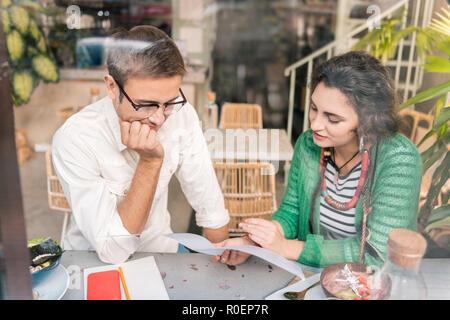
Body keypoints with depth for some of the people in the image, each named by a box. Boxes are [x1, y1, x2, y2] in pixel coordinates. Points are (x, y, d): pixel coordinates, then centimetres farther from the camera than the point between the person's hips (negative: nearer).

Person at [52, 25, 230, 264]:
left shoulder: (182, 114, -13)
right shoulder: (74, 139, -24)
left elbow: (210, 204, -4)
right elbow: (113, 252, -25)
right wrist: (151, 161, -28)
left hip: (160, 247, 3)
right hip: (95, 263, -2)